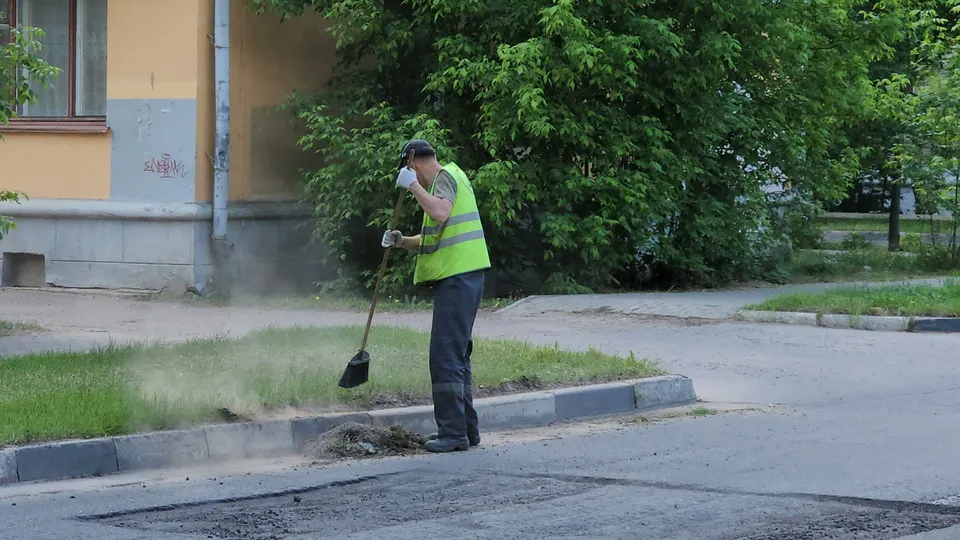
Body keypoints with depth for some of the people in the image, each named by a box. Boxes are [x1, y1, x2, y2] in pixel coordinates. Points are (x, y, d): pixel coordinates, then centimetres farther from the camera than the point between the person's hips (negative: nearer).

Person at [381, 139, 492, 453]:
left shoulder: (445, 177, -7)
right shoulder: (448, 177, 24)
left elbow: (440, 213, -29)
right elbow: (434, 240, 27)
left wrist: (413, 185, -19)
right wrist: (403, 242, 14)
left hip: (457, 277, -11)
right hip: (461, 277, 11)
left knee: (446, 356, -11)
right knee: (456, 354, 16)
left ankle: (453, 432, -12)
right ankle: (466, 428, 20)